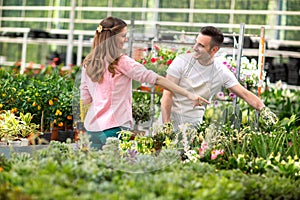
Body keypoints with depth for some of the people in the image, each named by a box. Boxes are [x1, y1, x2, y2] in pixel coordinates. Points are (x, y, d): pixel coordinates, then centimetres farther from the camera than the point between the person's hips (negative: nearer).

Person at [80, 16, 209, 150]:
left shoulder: (88, 63, 8)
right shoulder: (121, 62, -9)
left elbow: (85, 100, 11)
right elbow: (156, 79, -11)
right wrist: (189, 94, -11)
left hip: (91, 127, 6)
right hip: (114, 127, -6)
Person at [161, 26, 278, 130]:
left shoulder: (222, 72, -2)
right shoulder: (182, 61, -7)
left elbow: (245, 94, -1)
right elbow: (167, 94, -9)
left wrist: (264, 109, -19)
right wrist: (166, 124, -18)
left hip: (195, 124, 2)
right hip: (171, 119, -2)